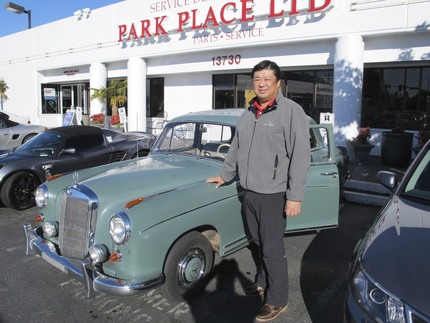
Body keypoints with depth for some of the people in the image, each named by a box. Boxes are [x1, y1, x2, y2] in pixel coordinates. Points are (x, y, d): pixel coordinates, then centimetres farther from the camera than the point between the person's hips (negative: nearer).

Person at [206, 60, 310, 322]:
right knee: (258, 243, 19)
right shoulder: (249, 113, 10)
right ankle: (263, 282, 40)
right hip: (250, 192, 7)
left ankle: (277, 300, 21)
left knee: (272, 249, 3)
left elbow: (301, 156, -17)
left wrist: (295, 196, -20)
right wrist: (225, 176, 27)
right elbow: (236, 148, 21)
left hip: (274, 195, -6)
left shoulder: (291, 111, -12)